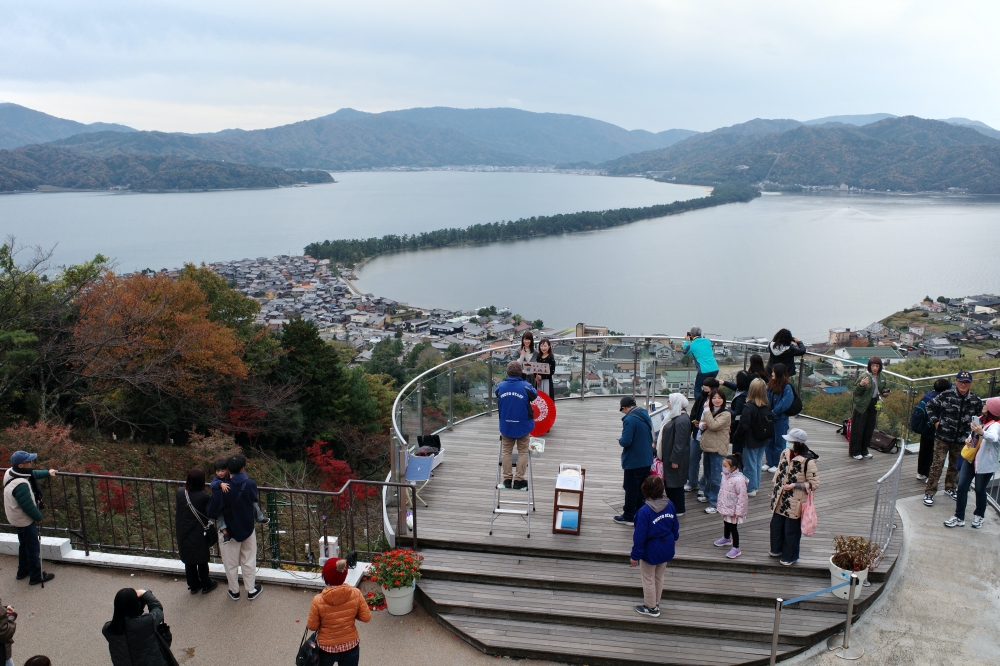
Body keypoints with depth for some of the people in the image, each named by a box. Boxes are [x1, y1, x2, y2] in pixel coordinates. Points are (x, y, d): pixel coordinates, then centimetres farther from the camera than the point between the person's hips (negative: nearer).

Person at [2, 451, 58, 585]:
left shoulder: (11, 472, -9)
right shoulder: (21, 485, -37)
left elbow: (32, 474, 14)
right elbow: (29, 507, -28)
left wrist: (47, 473, 25)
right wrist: (39, 517, -11)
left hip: (17, 519, 10)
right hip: (25, 520, -10)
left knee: (24, 544, 27)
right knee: (33, 548, 8)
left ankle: (23, 571, 44)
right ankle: (36, 576, 23)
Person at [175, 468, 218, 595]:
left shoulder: (180, 492, -12)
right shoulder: (203, 497, -23)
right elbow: (210, 514, -13)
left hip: (183, 534, 4)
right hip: (199, 535, -4)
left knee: (188, 561, 19)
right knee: (202, 560, 13)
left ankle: (193, 585, 33)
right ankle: (206, 585, 27)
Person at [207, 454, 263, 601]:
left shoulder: (222, 489, -26)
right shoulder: (250, 484, -19)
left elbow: (211, 511, -20)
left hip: (230, 531, -2)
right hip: (248, 529, 2)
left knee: (231, 564, 17)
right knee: (249, 561, 18)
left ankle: (234, 592, 32)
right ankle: (251, 590, 29)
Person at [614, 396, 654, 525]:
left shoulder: (630, 419, -22)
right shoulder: (646, 416, 5)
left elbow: (626, 442, -25)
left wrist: (620, 440, -5)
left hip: (633, 461, -8)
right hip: (647, 460, 8)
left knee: (631, 489, 4)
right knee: (642, 488, 19)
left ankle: (629, 517, 13)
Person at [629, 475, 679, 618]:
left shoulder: (645, 511, -28)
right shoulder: (669, 505, -11)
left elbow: (640, 535, -22)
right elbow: (675, 524, 5)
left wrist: (635, 556, -12)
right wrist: (674, 538, 26)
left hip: (651, 551, -6)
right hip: (666, 549, 6)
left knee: (648, 579, 15)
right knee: (659, 577, 25)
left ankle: (651, 608, 30)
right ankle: (656, 603, 41)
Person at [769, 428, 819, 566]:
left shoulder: (808, 461, -23)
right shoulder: (785, 453, -3)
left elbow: (814, 483, -16)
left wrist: (795, 485, -23)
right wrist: (775, 489, 15)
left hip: (794, 503, -6)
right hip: (780, 499, 6)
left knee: (791, 530, 10)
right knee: (775, 525, 19)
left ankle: (789, 556, 31)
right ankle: (777, 549, 42)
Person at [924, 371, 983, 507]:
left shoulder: (975, 400, -3)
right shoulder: (946, 395, -11)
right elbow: (931, 407, 2)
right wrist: (935, 421, -5)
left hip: (961, 439, 3)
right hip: (943, 437, -3)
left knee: (955, 465, 17)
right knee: (937, 464, -3)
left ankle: (950, 488, 37)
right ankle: (929, 492, 3)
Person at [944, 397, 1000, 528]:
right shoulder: (982, 421, 9)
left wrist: (982, 432, -59)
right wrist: (969, 439, 5)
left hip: (985, 463, -7)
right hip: (970, 459, 7)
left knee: (980, 490, 6)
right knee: (962, 486, 1)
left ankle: (979, 515, 31)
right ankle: (959, 518, 7)